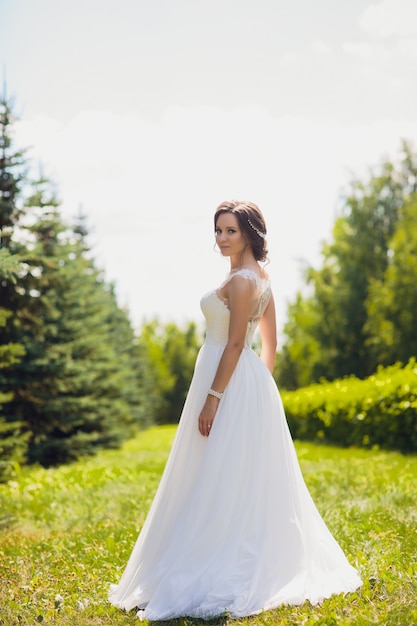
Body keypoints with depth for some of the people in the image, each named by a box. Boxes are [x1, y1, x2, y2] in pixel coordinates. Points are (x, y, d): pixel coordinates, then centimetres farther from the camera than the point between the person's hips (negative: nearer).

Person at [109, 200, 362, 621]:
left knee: (221, 485, -4)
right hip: (251, 383, 10)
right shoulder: (260, 277, 14)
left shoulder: (241, 280, -15)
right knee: (253, 483, 15)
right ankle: (274, 566, 23)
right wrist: (261, 384, 21)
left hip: (230, 385, -10)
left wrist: (212, 398, -20)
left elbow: (235, 344, -20)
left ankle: (221, 580, 3)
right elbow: (270, 343, 18)